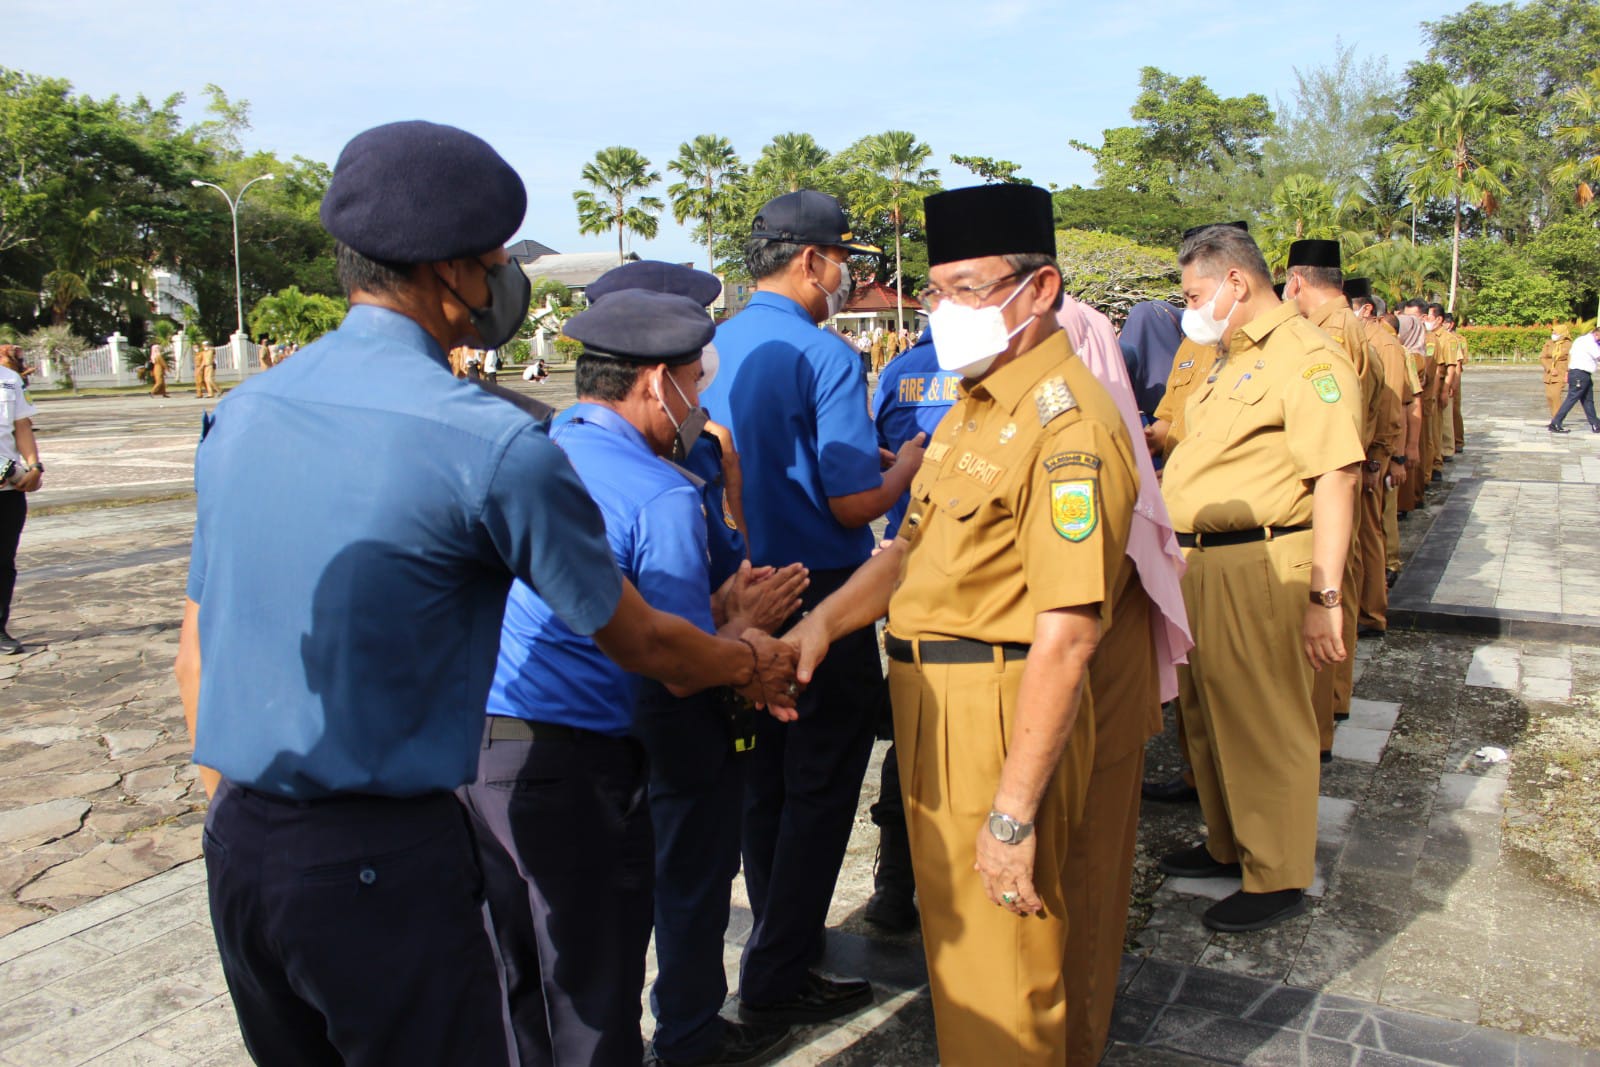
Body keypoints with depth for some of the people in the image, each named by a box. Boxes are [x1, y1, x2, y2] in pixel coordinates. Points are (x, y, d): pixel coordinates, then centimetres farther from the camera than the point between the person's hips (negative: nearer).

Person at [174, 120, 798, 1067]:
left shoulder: (241, 412, 3)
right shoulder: (492, 444, -18)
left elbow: (199, 646, 11)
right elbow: (634, 638, -6)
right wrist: (754, 663, 13)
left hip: (237, 845, 7)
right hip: (385, 863, -7)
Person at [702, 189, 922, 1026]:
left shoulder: (717, 348, 5)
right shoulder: (824, 356, -17)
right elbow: (854, 503, -20)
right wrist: (916, 454, 0)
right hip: (819, 596, -8)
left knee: (764, 783, 19)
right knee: (819, 791, 5)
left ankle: (780, 946, 36)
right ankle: (778, 980, 15)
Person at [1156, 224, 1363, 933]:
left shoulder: (1304, 358, -14)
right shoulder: (1232, 361, 17)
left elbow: (1335, 477, -21)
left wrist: (1323, 597, -25)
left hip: (1259, 568, -10)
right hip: (1199, 564, 10)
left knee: (1264, 724, 2)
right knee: (1208, 713, 18)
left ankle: (1278, 879, 18)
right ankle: (1228, 845, 36)